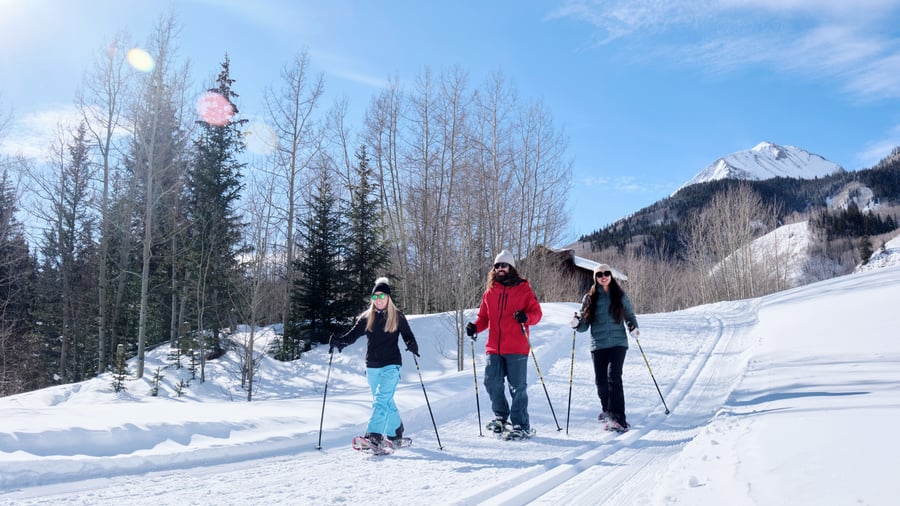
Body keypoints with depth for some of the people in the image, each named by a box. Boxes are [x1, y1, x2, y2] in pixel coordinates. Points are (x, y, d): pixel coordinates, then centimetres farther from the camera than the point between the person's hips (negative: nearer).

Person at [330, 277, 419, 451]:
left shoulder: (397, 316, -1)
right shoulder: (366, 317, 7)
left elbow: (408, 336, -1)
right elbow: (353, 334, 0)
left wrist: (412, 346, -23)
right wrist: (339, 341, -18)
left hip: (391, 365, -4)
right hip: (372, 366, 4)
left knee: (381, 400, -18)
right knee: (387, 402, 13)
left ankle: (374, 436, -24)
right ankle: (395, 435, 26)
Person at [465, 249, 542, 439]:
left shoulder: (523, 289, 2)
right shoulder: (489, 291, 13)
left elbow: (537, 312, 0)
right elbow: (484, 316, 18)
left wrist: (526, 317, -22)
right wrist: (475, 326, -2)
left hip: (517, 348, -4)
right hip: (494, 348, 4)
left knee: (517, 387, -1)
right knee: (491, 383, 4)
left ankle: (521, 425, 10)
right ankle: (501, 416, 27)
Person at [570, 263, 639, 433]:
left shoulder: (620, 296, 5)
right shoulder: (590, 298, 6)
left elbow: (629, 315, 16)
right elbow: (585, 324, 6)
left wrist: (634, 327, -3)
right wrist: (577, 323, -15)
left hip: (618, 343, -2)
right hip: (598, 344, 2)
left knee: (613, 376, -18)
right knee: (601, 380, 5)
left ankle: (617, 418, -19)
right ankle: (607, 409, 34)